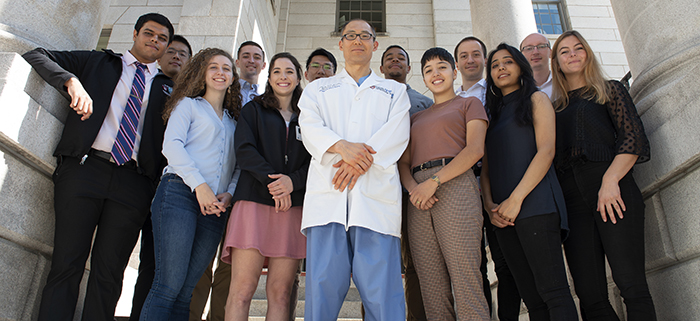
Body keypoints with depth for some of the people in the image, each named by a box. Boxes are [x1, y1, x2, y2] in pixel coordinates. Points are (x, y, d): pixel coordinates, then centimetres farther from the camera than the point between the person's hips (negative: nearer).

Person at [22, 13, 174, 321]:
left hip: (133, 181, 1)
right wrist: (72, 81, -9)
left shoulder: (168, 87, 19)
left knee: (109, 272, 1)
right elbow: (36, 55, 11)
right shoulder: (98, 62, 18)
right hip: (85, 169, -1)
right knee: (67, 265, -2)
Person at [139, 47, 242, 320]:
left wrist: (229, 193, -1)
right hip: (181, 193, -4)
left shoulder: (234, 119, 25)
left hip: (215, 206, 4)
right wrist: (199, 184, -13)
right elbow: (171, 145, -2)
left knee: (185, 291, 1)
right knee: (169, 285, -13)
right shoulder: (189, 104, 13)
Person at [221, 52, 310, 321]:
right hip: (255, 201, -1)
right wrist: (270, 179, -14)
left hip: (294, 206, 1)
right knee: (242, 291, -10)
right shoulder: (254, 109, 17)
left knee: (280, 294, -2)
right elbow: (244, 149, 1)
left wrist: (293, 181, -12)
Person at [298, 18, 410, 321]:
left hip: (375, 193, 0)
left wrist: (361, 161, -13)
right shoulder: (317, 89, 25)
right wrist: (342, 146, -16)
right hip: (327, 192, 1)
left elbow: (396, 134, 5)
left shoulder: (394, 90, 23)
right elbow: (310, 126, 6)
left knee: (381, 289, -7)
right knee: (323, 283, -4)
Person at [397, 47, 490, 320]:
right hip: (419, 199, 5)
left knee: (465, 282, -11)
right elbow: (404, 162, 19)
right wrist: (412, 188, -4)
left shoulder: (469, 104, 15)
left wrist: (434, 181, -13)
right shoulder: (416, 118, 28)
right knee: (432, 290, 0)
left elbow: (475, 149, -2)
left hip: (454, 187, -4)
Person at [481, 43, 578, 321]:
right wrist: (489, 204, -2)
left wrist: (516, 199, -13)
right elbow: (486, 166, 16)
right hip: (502, 214, 5)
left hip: (534, 203, -5)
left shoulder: (536, 99, 9)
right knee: (531, 297, 4)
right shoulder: (492, 114, 24)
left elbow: (546, 151, -5)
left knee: (552, 291, -10)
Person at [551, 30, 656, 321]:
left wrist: (610, 180, -14)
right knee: (590, 295, -2)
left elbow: (634, 137, 1)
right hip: (571, 198, 3)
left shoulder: (610, 90, 14)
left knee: (631, 285, -11)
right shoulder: (555, 107, 23)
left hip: (612, 190, -3)